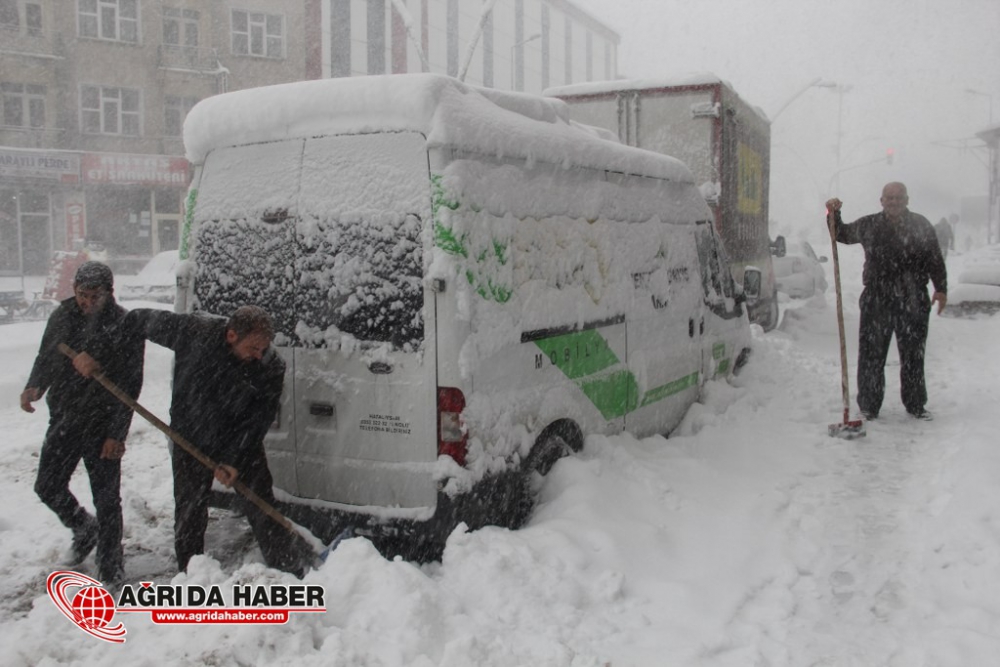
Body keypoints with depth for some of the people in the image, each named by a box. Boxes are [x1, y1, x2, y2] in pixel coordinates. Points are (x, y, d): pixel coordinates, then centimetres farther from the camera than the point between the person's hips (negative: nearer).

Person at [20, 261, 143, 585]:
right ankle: (85, 529, 41)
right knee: (47, 487, 14)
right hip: (63, 421, 6)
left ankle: (110, 564, 19)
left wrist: (117, 434, -17)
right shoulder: (62, 316, 2)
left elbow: (131, 385, -13)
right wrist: (34, 386, -8)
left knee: (106, 498, 3)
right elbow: (45, 359, 14)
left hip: (102, 426, -5)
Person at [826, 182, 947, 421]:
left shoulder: (921, 226, 3)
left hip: (914, 303, 0)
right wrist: (834, 215, 0)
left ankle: (916, 405, 24)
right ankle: (869, 406, 11)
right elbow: (842, 234, 18)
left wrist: (941, 289, -1)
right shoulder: (869, 225, 4)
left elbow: (935, 261, 6)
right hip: (876, 302, 0)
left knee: (913, 356, 10)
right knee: (871, 356, 0)